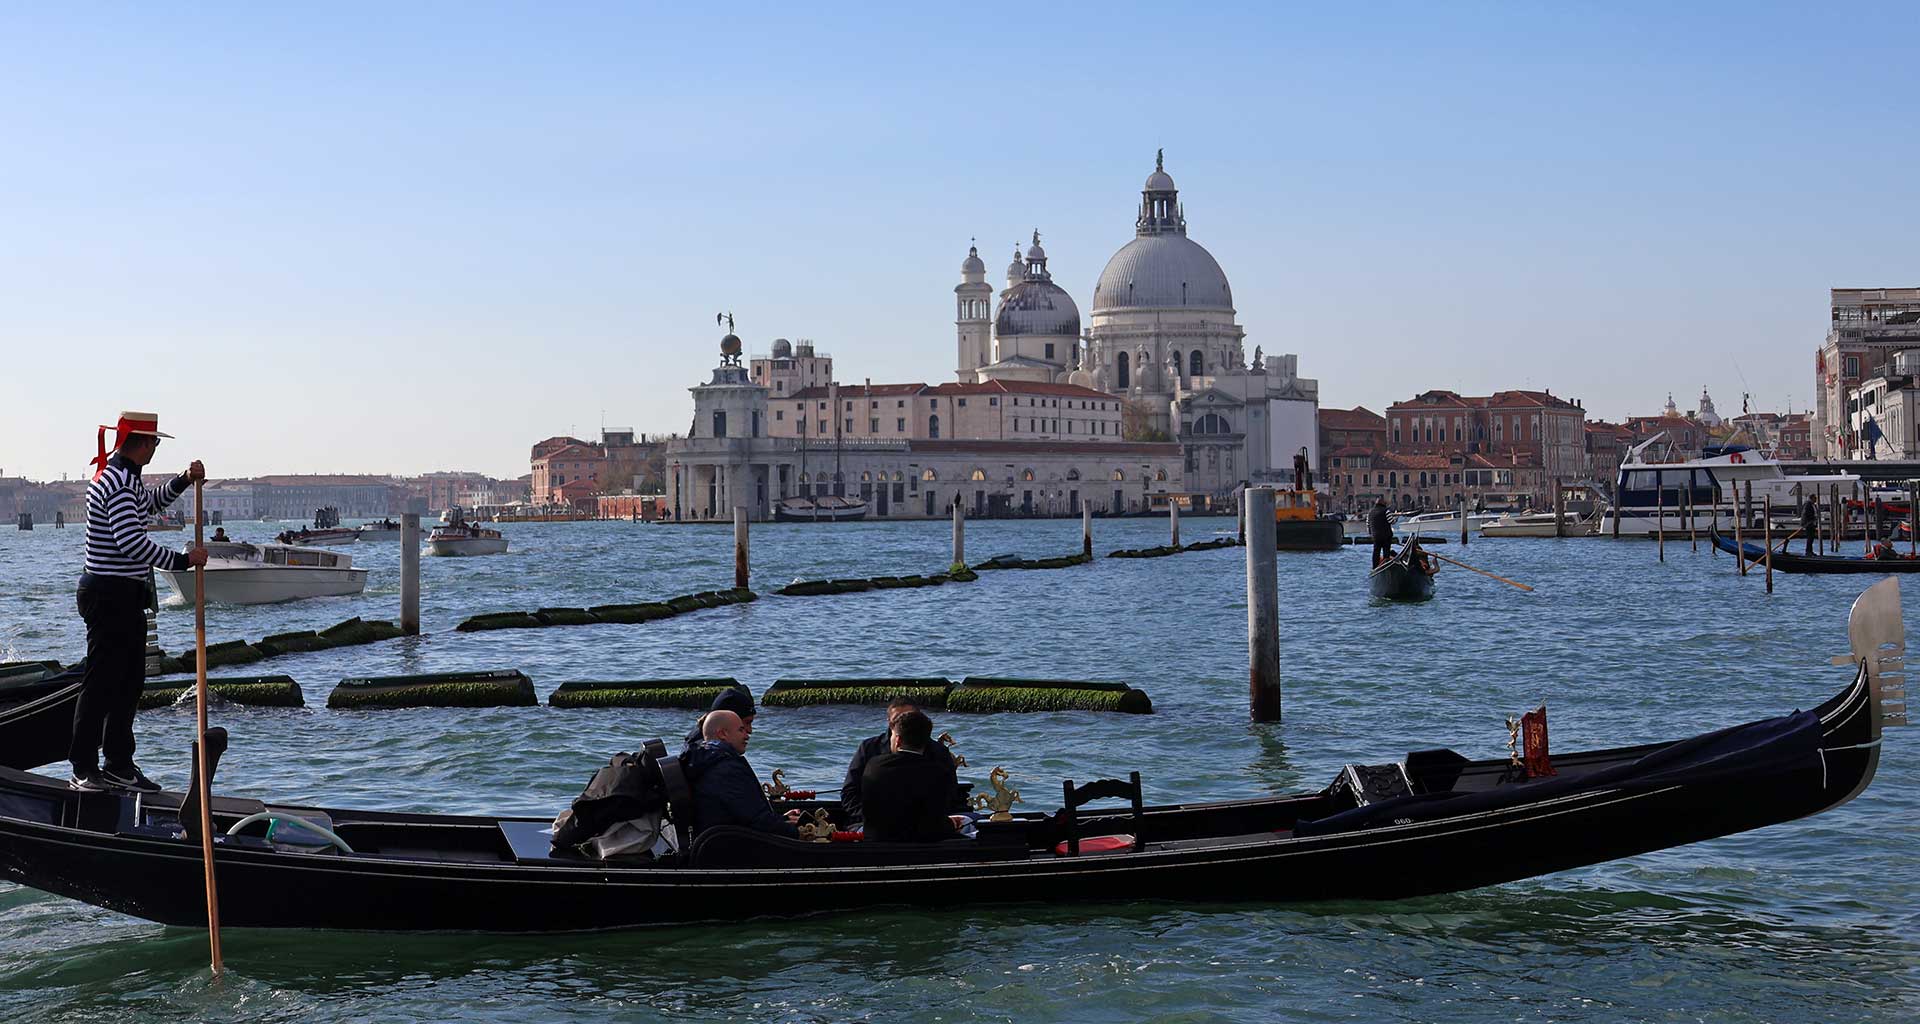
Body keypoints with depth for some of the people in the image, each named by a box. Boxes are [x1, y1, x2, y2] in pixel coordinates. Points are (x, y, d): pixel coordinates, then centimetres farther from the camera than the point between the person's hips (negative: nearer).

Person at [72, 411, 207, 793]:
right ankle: (84, 771, 0)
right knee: (102, 682, -5)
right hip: (109, 595, -11)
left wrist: (184, 481, 20)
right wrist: (183, 561, -19)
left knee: (130, 680, 13)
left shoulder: (125, 476, 14)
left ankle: (119, 765, 19)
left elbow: (151, 502, 35)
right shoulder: (118, 482, -19)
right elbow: (132, 542, -27)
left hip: (126, 596, 11)